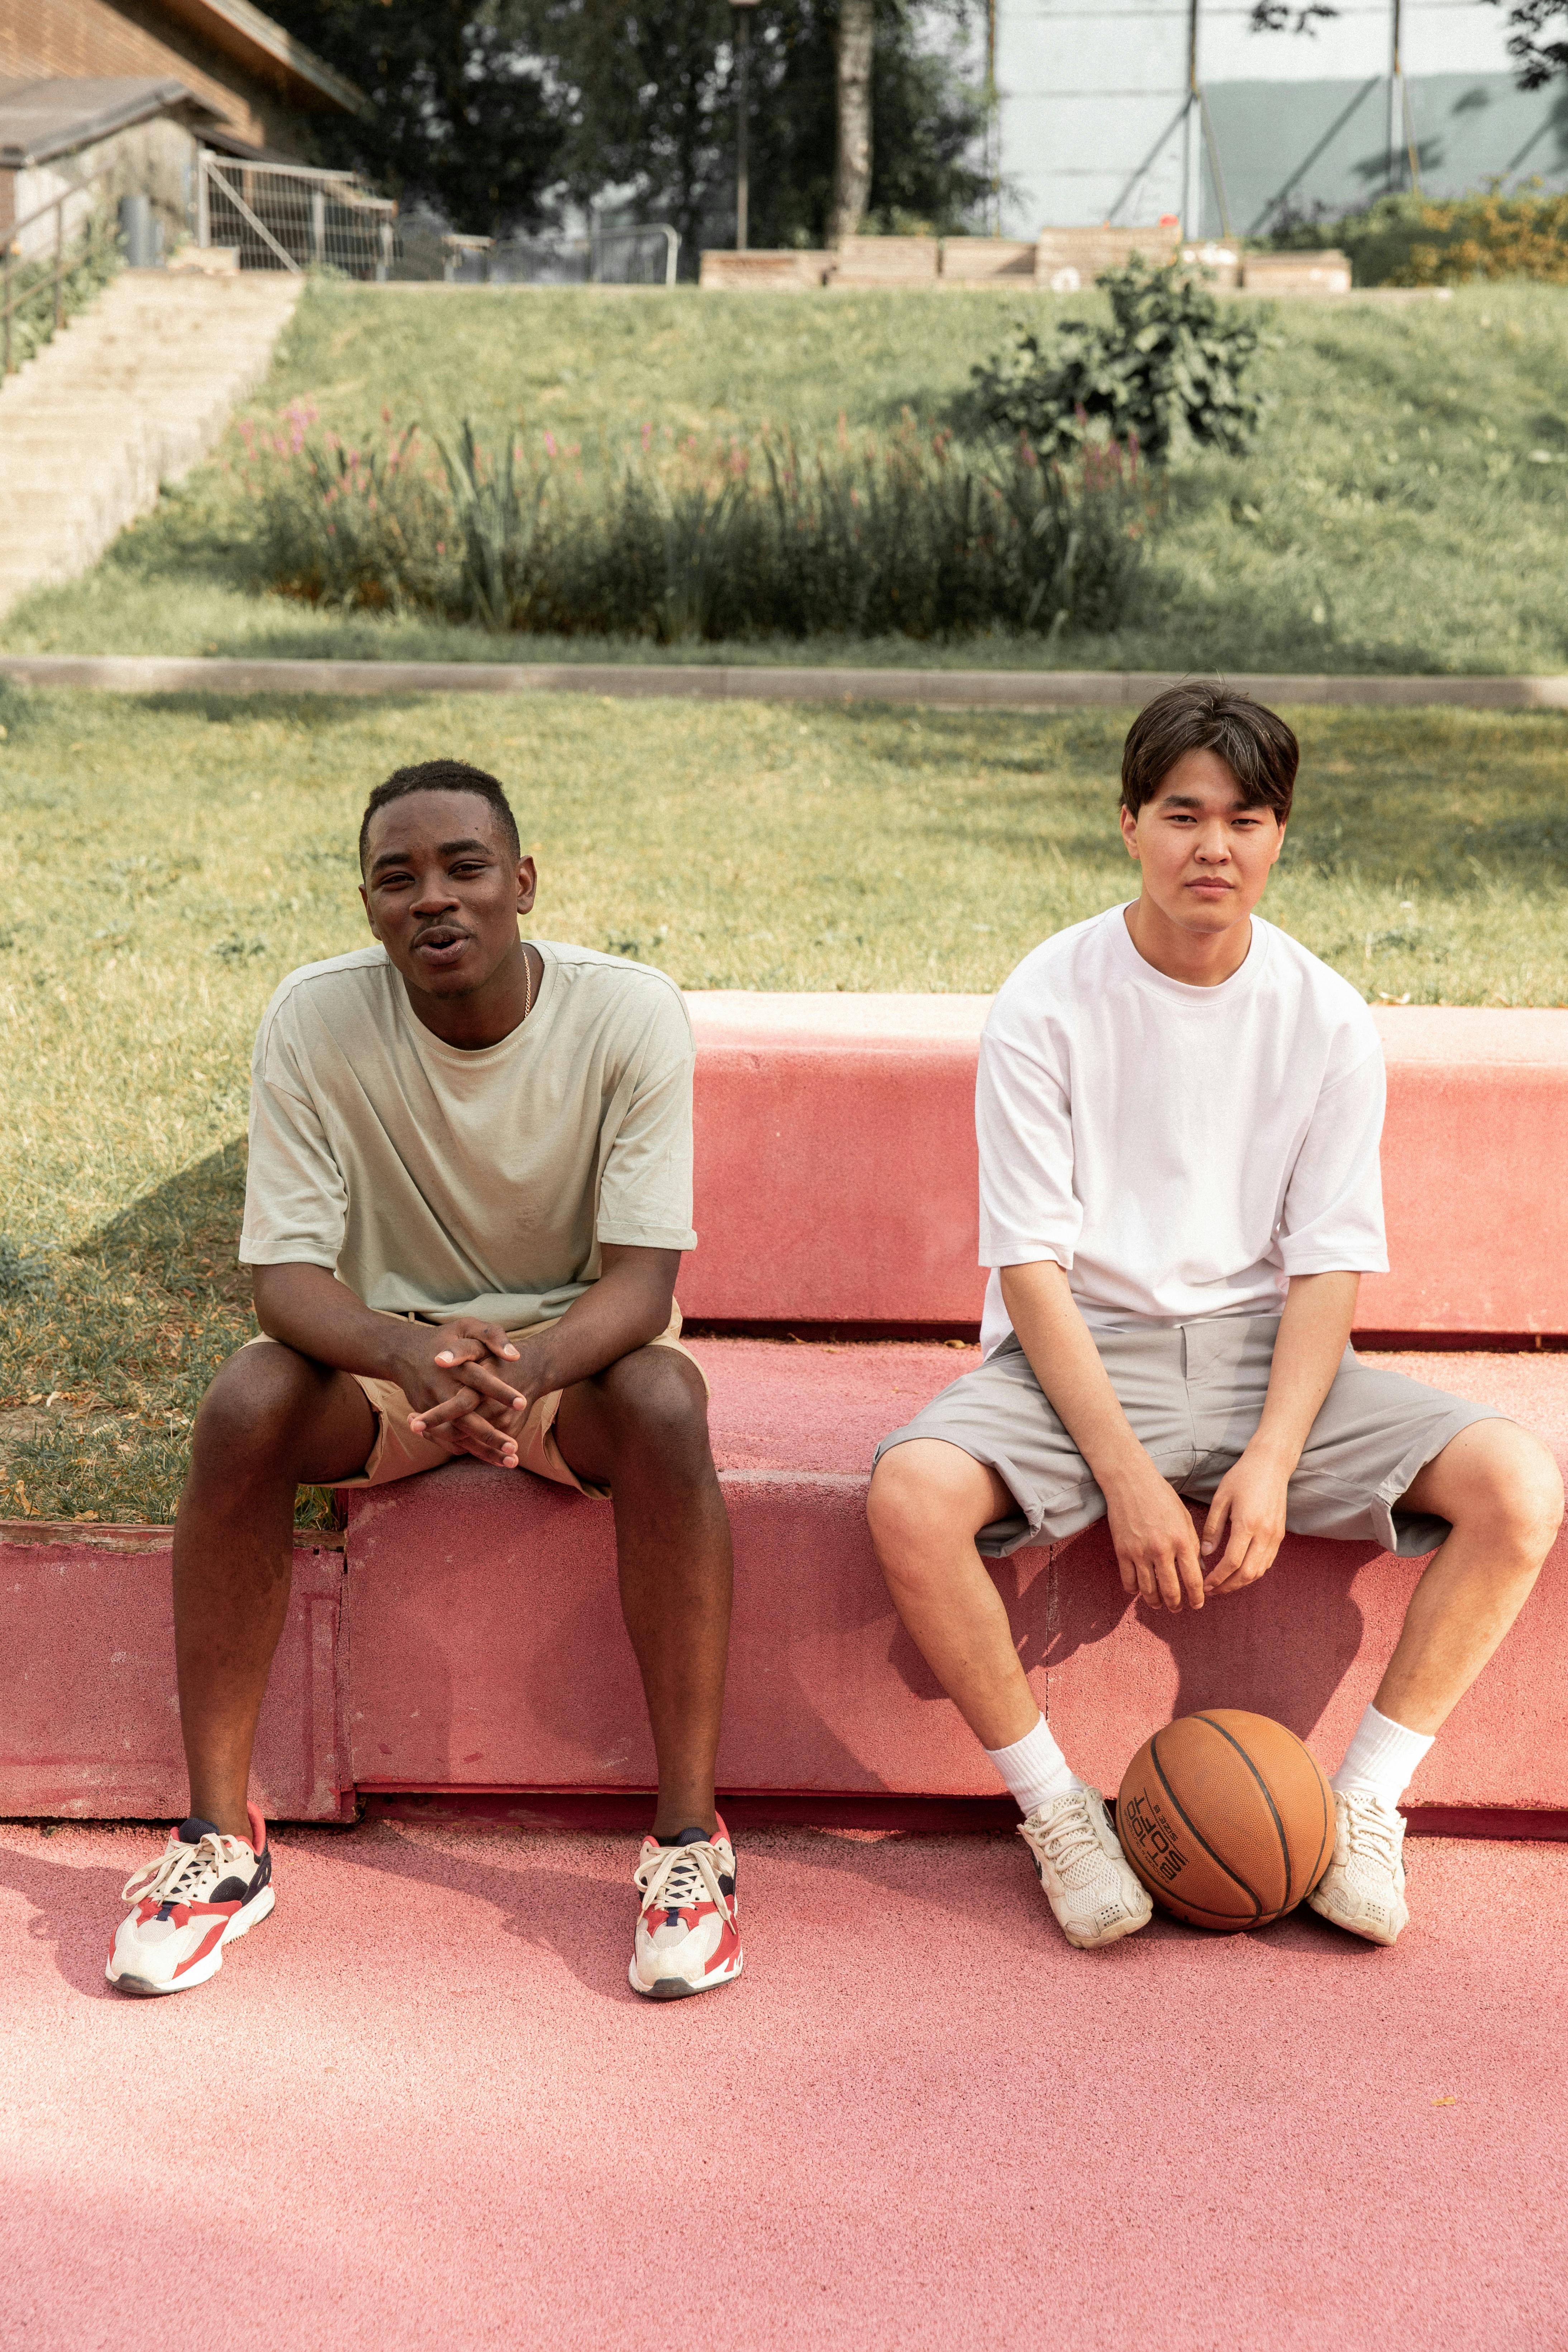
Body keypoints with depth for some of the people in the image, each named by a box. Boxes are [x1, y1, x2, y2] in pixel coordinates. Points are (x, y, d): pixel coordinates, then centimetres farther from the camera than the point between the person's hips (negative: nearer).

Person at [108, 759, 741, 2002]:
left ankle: (691, 1838, -25)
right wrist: (407, 1353, -42)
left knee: (665, 1405, -35)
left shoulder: (630, 1013, -19)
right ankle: (220, 1833, -17)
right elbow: (288, 1273, -19)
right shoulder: (317, 1017, -17)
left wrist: (533, 1365, -45)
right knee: (243, 1406, -29)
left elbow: (642, 1280, -22)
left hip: (576, 1343, -1)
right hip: (385, 1344, 1)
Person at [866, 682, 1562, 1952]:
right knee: (913, 1494, -32)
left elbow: (1329, 1266, -1)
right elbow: (1032, 1264, -10)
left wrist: (1271, 1461, -17)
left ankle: (1366, 1800, -4)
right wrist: (1128, 1476, -20)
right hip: (1080, 1351, -2)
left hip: (1266, 1349, 2)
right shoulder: (1047, 1003, -7)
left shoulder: (1328, 1018, 0)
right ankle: (1057, 1809, -10)